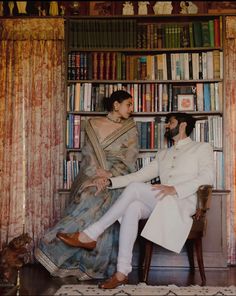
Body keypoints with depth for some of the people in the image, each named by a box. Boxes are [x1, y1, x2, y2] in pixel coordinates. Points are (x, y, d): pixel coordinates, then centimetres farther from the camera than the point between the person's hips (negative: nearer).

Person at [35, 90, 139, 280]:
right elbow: (89, 152, 4)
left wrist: (110, 174, -15)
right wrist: (96, 171, -13)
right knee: (88, 197, -21)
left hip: (118, 177, -1)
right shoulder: (94, 124, 9)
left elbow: (130, 158, -2)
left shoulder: (131, 128, 7)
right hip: (94, 174, 1)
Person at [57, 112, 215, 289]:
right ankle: (122, 272, -31)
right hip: (159, 205, 5)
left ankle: (90, 235, -21)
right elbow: (140, 175, 19)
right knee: (132, 208, -29)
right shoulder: (163, 154, 29)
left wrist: (175, 189, -21)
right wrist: (110, 181, 3)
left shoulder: (202, 148, 11)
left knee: (135, 188, -26)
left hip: (183, 205, -5)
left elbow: (207, 177, -7)